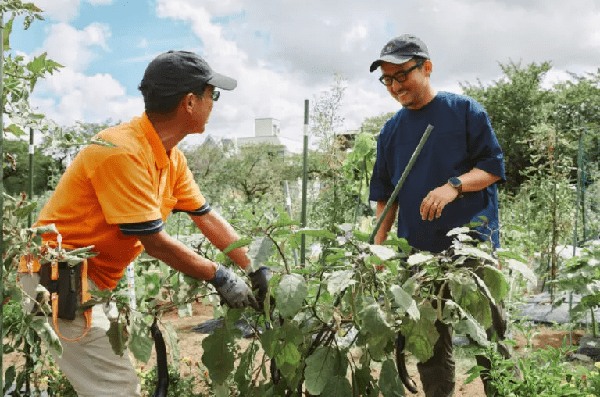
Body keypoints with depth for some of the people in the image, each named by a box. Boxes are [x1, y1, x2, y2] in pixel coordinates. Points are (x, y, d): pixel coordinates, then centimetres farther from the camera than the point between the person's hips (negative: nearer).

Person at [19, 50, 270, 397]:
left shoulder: (172, 158, 4)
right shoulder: (122, 151, -25)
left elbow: (207, 218, 6)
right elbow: (155, 242, -23)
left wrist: (257, 271, 0)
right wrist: (220, 277, -13)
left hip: (97, 282, 9)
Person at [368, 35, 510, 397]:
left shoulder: (465, 110, 1)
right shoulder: (392, 130, 13)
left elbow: (494, 166, -2)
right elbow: (385, 193, 18)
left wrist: (454, 186, -19)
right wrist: (379, 242, 11)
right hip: (418, 252, 4)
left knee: (489, 330, 1)